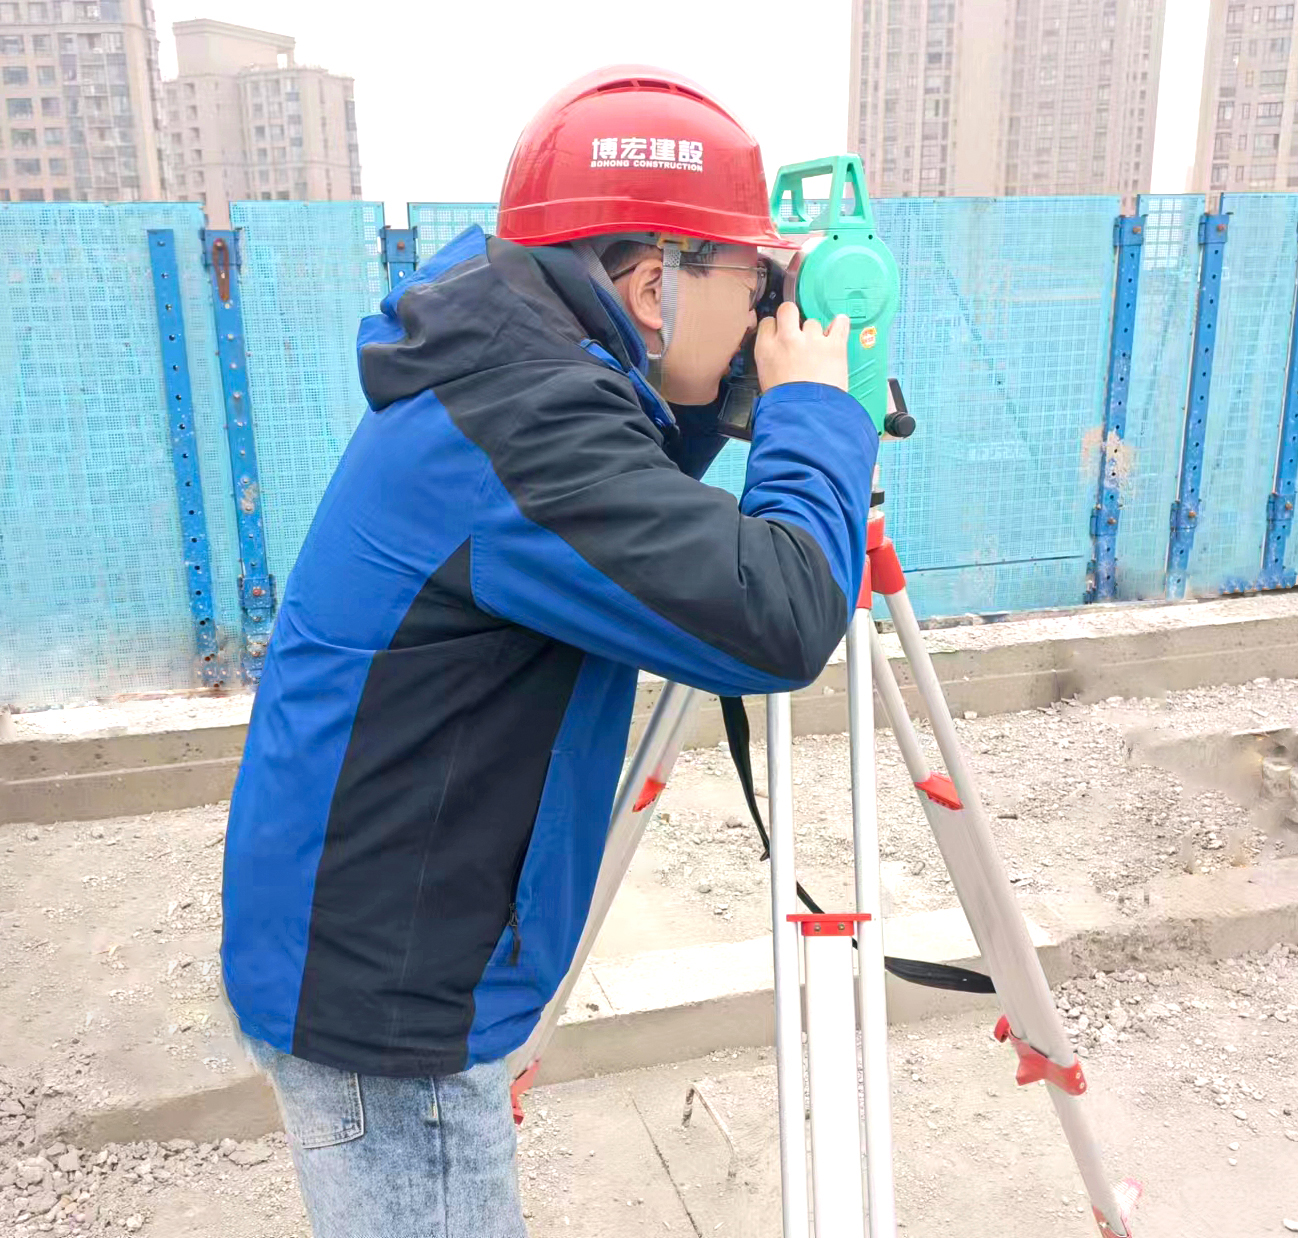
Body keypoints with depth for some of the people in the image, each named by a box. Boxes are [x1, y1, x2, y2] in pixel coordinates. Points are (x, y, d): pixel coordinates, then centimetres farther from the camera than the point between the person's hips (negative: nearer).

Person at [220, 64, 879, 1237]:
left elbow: (641, 530, 20)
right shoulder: (520, 422, -27)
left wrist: (716, 412, 4)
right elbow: (779, 620, -32)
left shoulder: (498, 376, 4)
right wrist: (814, 409, -14)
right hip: (383, 1000, -9)